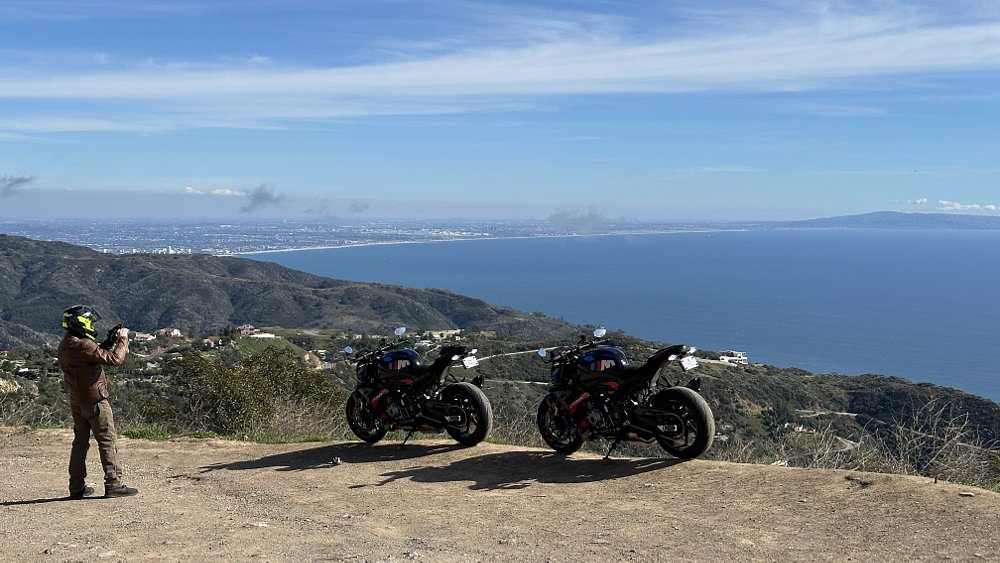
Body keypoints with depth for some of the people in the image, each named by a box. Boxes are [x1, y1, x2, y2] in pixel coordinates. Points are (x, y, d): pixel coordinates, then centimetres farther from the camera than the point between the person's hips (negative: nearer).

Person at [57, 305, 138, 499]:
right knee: (108, 441, -3)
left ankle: (77, 486, 18)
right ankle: (113, 484, -1)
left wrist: (110, 342, 8)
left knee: (80, 441, 14)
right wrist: (123, 339, -10)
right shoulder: (83, 345, -21)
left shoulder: (66, 344, 9)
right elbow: (114, 359, -23)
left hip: (77, 401, 9)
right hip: (94, 401, -9)